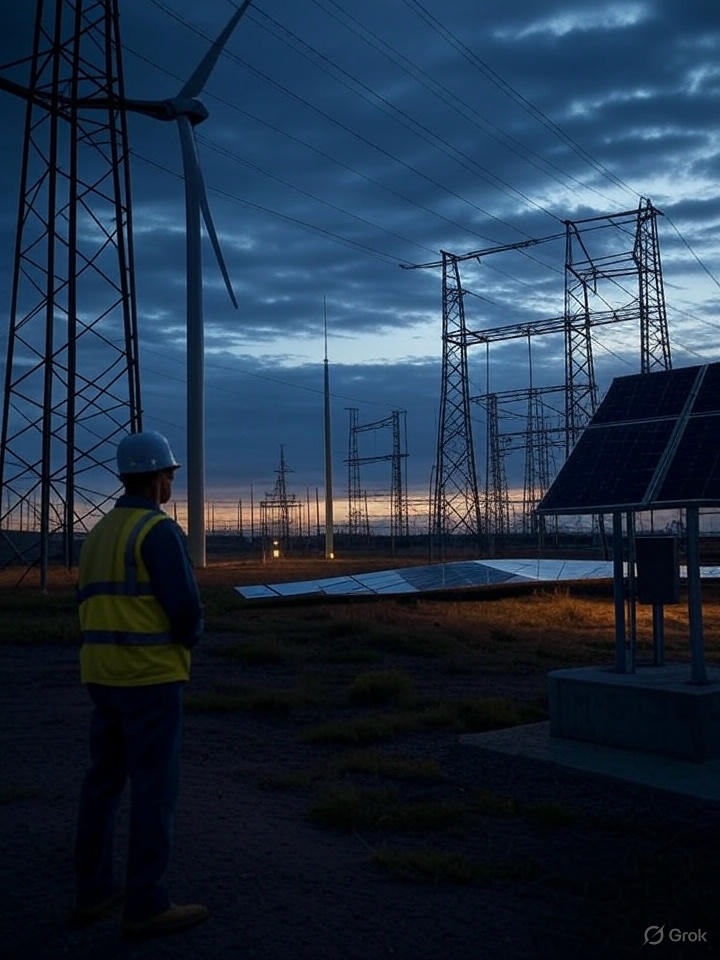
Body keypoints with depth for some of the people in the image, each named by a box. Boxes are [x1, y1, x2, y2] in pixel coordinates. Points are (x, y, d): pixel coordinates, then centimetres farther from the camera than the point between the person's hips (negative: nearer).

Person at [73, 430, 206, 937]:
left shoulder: (101, 532, 13)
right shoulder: (160, 529, -15)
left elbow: (94, 609, 16)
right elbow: (186, 606, -20)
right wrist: (190, 638, 2)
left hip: (104, 674, 9)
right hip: (151, 676, -9)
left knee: (104, 780, 15)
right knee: (155, 788, -1)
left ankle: (94, 890, 24)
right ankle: (147, 904, 6)